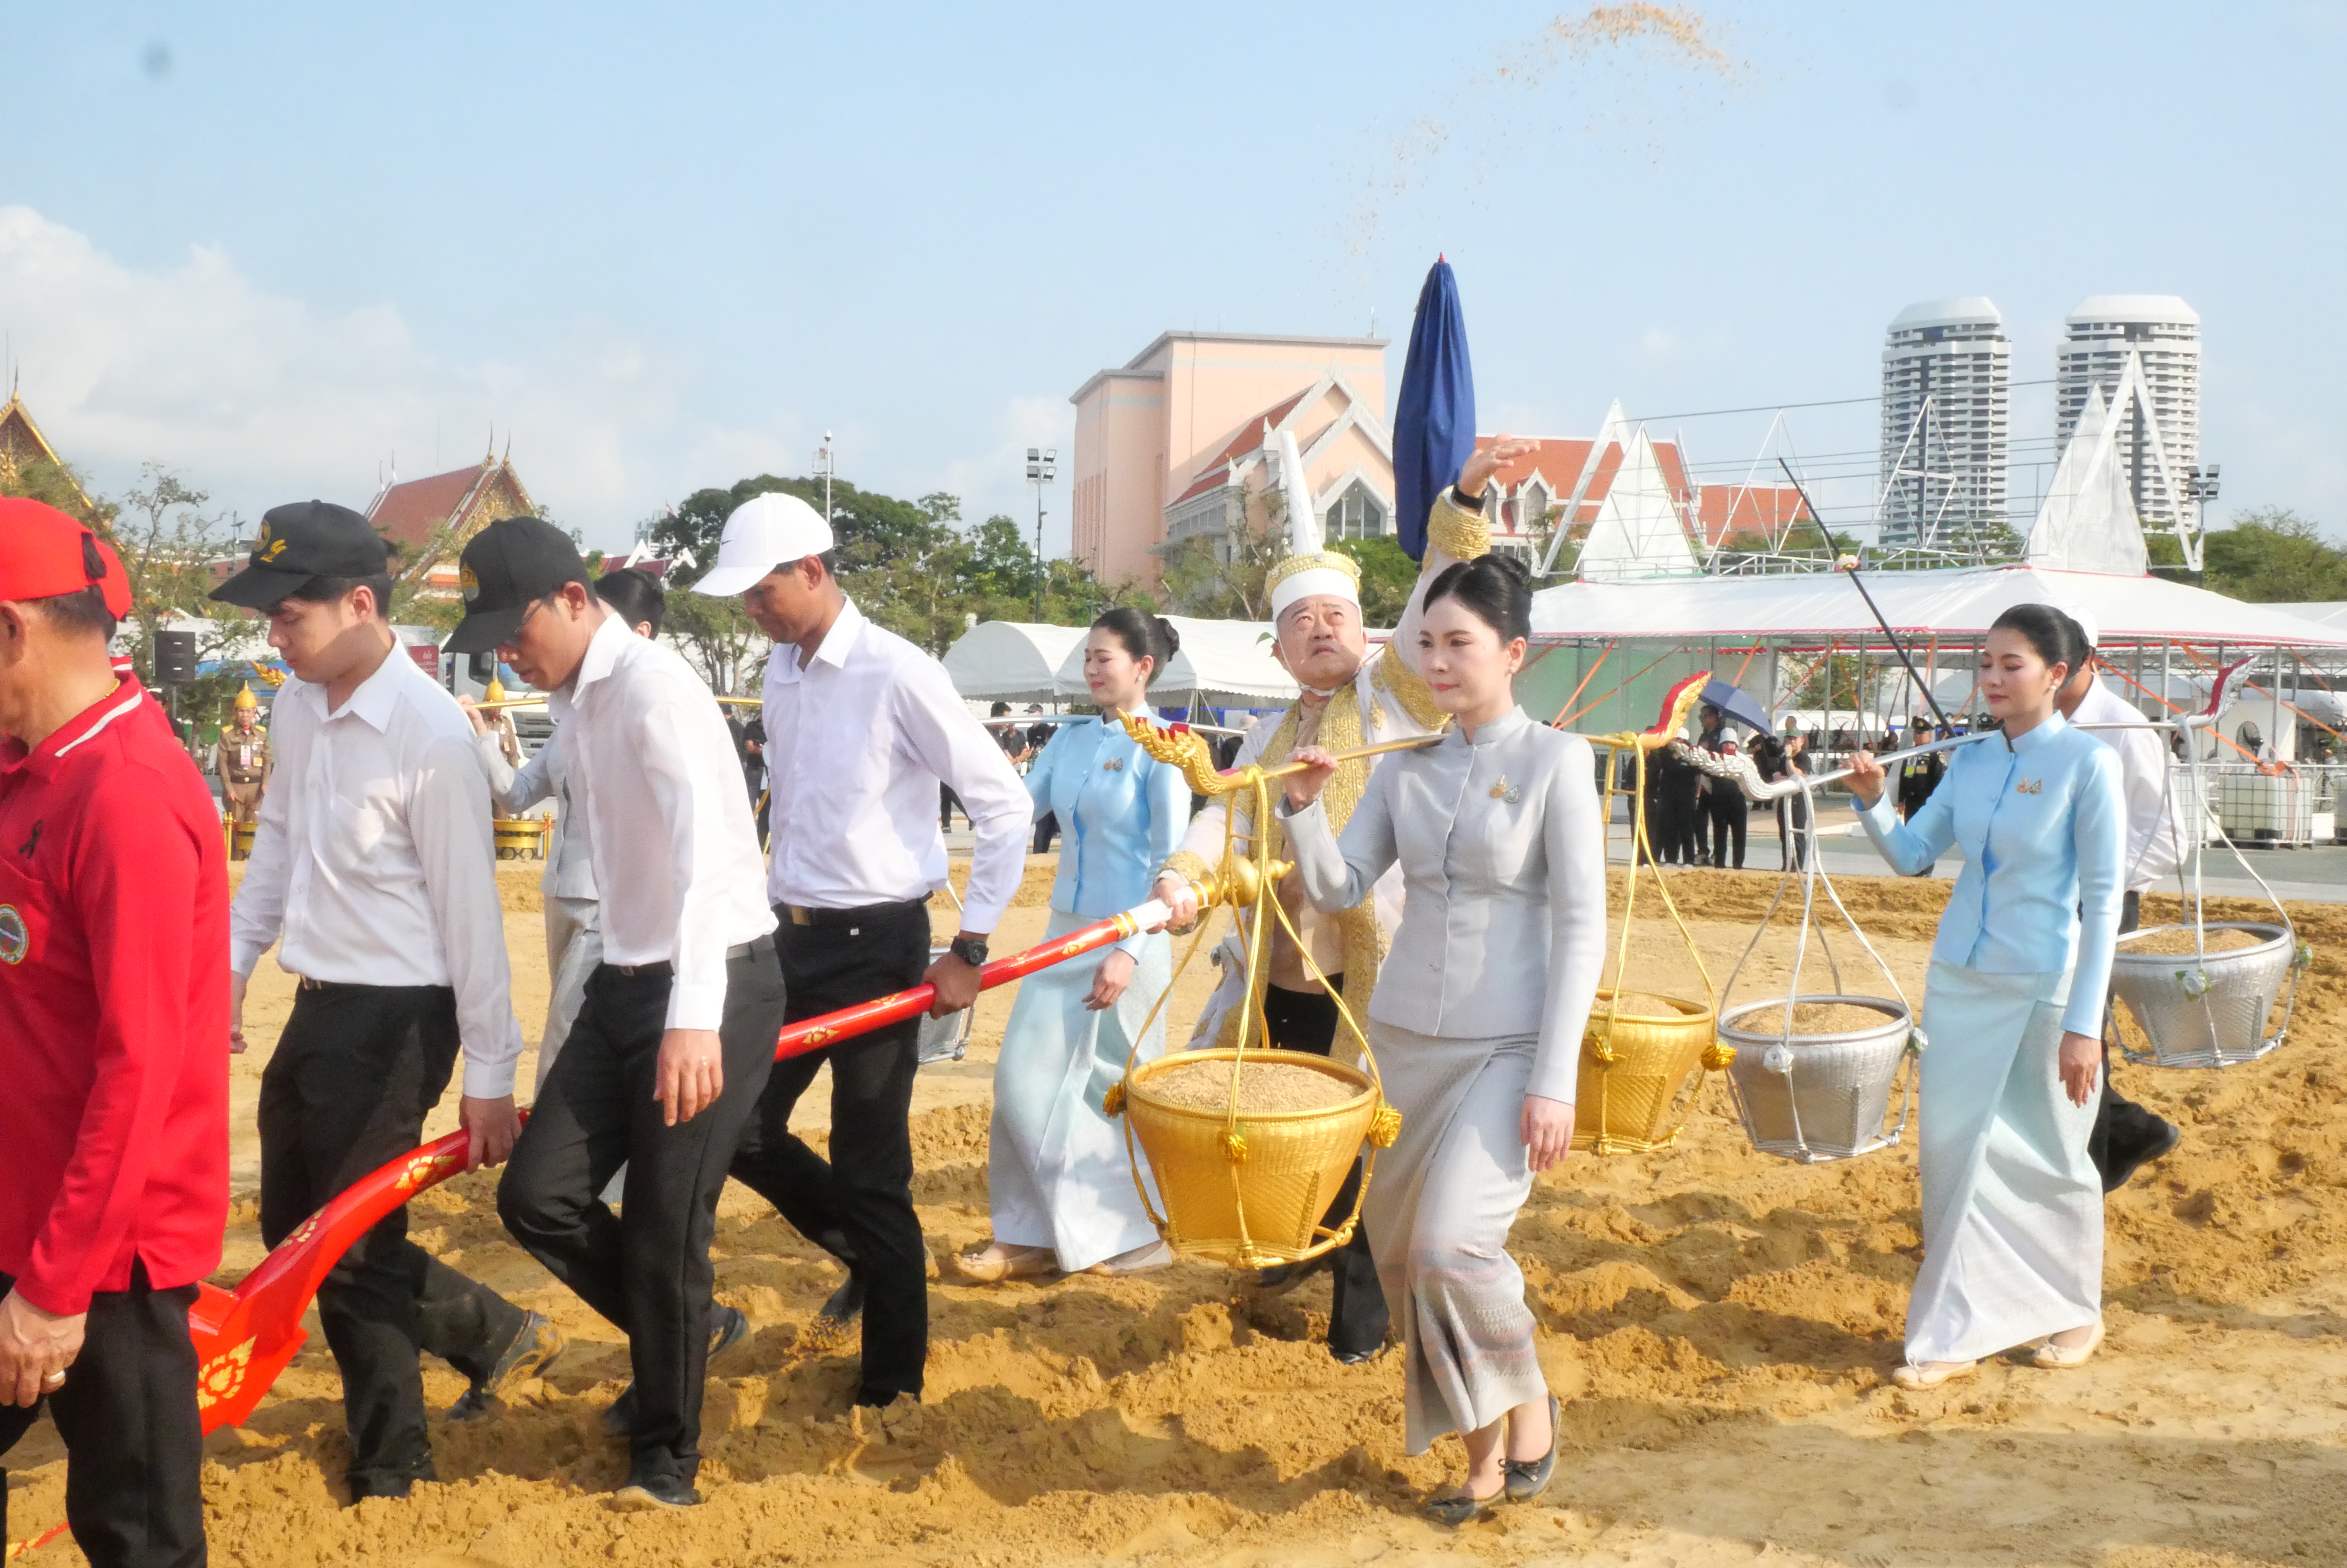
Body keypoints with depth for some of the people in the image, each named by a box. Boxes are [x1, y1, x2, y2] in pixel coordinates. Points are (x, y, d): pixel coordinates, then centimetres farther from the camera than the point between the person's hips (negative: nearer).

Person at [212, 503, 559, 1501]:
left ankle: (390, 1475, 21)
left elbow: (470, 911, -16)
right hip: (317, 1006, 9)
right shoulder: (297, 706, 2)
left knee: (352, 1246, 0)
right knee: (294, 1230, 18)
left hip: (395, 1019, -8)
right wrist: (233, 964, 14)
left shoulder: (429, 733, -20)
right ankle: (498, 1336, 33)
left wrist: (488, 1075, -13)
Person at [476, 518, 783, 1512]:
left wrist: (692, 1019, -42)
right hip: (623, 983, 8)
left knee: (665, 1230, -2)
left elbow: (708, 854, -32)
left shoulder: (652, 688, -19)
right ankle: (689, 1328, 26)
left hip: (712, 990, -8)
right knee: (538, 1194, 2)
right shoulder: (571, 700, 10)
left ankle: (668, 1455, 18)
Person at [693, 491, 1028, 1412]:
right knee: (738, 1129, 9)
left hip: (876, 944, -7)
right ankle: (863, 1250, 33)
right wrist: (780, 911, 15)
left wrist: (970, 949, -12)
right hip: (795, 938, 7)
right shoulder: (781, 672, 7)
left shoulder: (898, 675, -16)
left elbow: (1005, 806, -14)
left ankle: (894, 1380, 15)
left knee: (870, 1172, -1)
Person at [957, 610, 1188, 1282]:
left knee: (1113, 1089, 2)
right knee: (1027, 1079, 5)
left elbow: (1171, 863, -13)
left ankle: (1136, 1233, 18)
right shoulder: (1072, 737, 9)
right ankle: (1031, 1237, 15)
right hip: (1067, 930, 7)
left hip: (1129, 940, -7)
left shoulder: (1160, 748, -11)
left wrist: (1130, 951, -19)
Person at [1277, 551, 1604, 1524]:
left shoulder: (1555, 761, -7)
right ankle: (1484, 1451, 23)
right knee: (1400, 1250, 7)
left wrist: (1555, 1080, -14)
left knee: (1453, 1242, -20)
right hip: (1403, 1036, 6)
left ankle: (1526, 1404, 8)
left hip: (1507, 1047, -6)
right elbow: (1338, 887, 5)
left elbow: (1581, 929, -10)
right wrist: (1306, 808, -13)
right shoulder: (1406, 767, 7)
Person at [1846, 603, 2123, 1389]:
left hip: (2042, 988, -5)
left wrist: (2083, 1023, -15)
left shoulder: (2086, 763, -12)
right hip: (1959, 980, 5)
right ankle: (1955, 1332, 13)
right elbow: (1913, 856, 11)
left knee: (2050, 1159, 10)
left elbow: (2102, 900, -12)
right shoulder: (1971, 759, 4)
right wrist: (1872, 800, -9)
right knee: (1957, 1153, 5)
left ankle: (2077, 1311, 32)